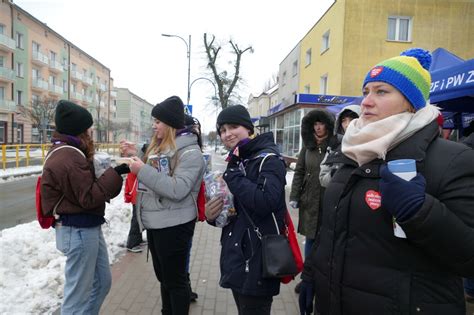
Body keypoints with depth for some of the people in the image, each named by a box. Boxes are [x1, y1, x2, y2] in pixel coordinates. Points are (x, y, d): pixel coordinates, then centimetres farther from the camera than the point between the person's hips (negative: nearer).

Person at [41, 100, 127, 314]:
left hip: (88, 227, 10)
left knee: (102, 281, 22)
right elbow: (89, 197, -22)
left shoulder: (67, 151, 12)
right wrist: (115, 173, -22)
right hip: (79, 231, -10)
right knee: (79, 292, 6)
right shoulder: (69, 158, -22)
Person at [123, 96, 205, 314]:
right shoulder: (158, 146, 10)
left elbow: (177, 190, -26)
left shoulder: (190, 152, -16)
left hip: (173, 226, -9)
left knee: (175, 278, 6)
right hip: (155, 222, 9)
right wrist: (135, 158, 5)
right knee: (163, 276, 22)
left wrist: (143, 170, -24)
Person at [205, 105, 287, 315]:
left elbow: (265, 202, -30)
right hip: (236, 257, 8)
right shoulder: (236, 160, 12)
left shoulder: (268, 159, -13)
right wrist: (211, 214, -3)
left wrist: (232, 174, -20)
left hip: (257, 262, -8)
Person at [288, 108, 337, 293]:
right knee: (310, 239, 15)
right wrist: (294, 196, 4)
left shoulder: (337, 146, -9)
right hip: (309, 201, 4)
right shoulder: (307, 147, 7)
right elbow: (299, 172, 9)